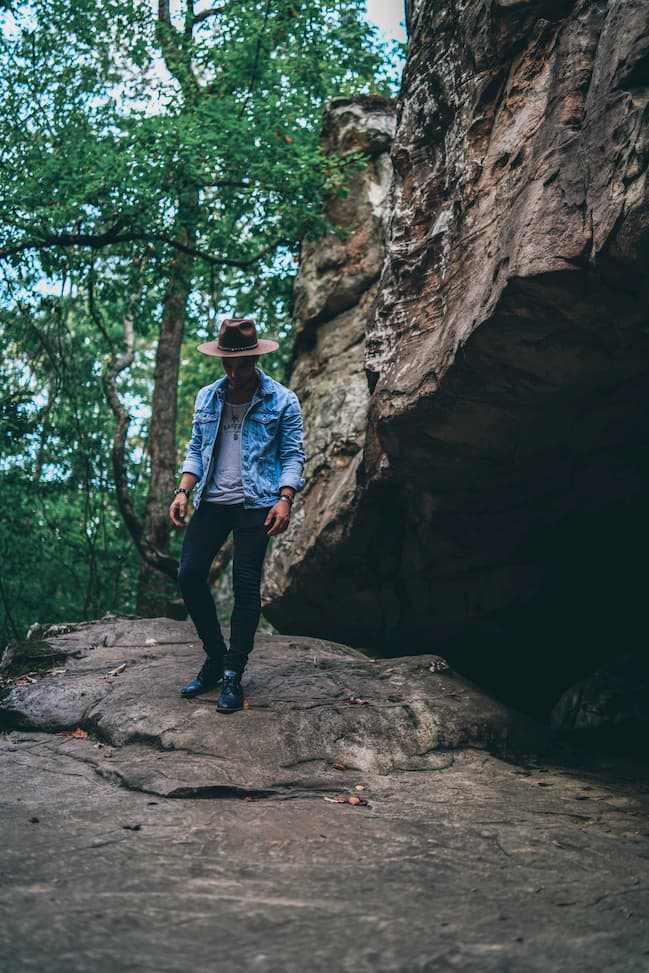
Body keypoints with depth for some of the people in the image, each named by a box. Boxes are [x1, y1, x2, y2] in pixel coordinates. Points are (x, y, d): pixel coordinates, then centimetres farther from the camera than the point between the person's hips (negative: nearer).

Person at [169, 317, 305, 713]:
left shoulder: (282, 401, 0)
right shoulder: (207, 398, 12)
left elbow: (293, 455, -1)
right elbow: (196, 450, 16)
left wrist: (284, 500, -15)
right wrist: (183, 492, 2)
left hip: (256, 504, -4)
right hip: (211, 502, 4)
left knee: (246, 586, -6)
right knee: (189, 575, -3)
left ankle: (234, 675, 5)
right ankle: (216, 658, 16)